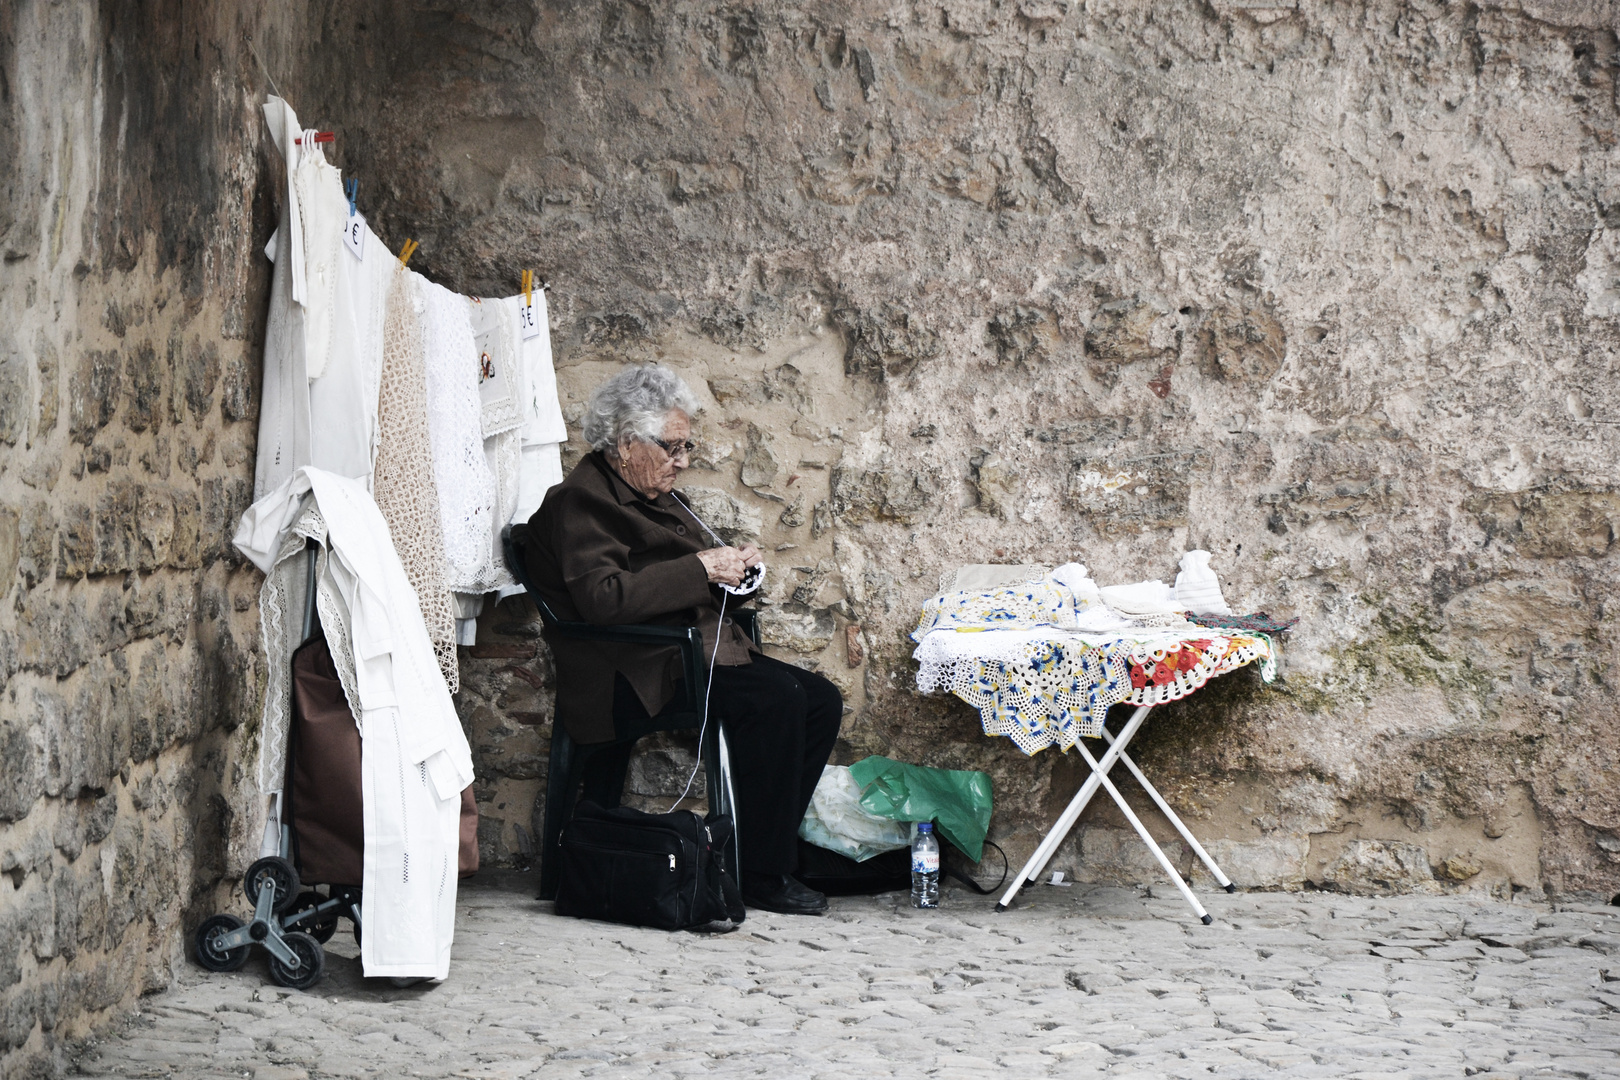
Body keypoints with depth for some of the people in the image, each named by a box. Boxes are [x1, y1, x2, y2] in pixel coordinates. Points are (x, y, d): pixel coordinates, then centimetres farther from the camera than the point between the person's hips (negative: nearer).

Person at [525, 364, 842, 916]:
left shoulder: (655, 496, 21)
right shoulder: (580, 500, -9)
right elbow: (603, 598, -24)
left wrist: (734, 566, 7)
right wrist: (701, 568, -20)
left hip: (701, 650, 10)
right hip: (637, 673, -10)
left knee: (821, 699, -3)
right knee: (774, 697, -28)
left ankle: (768, 853, 2)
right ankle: (763, 876, -21)